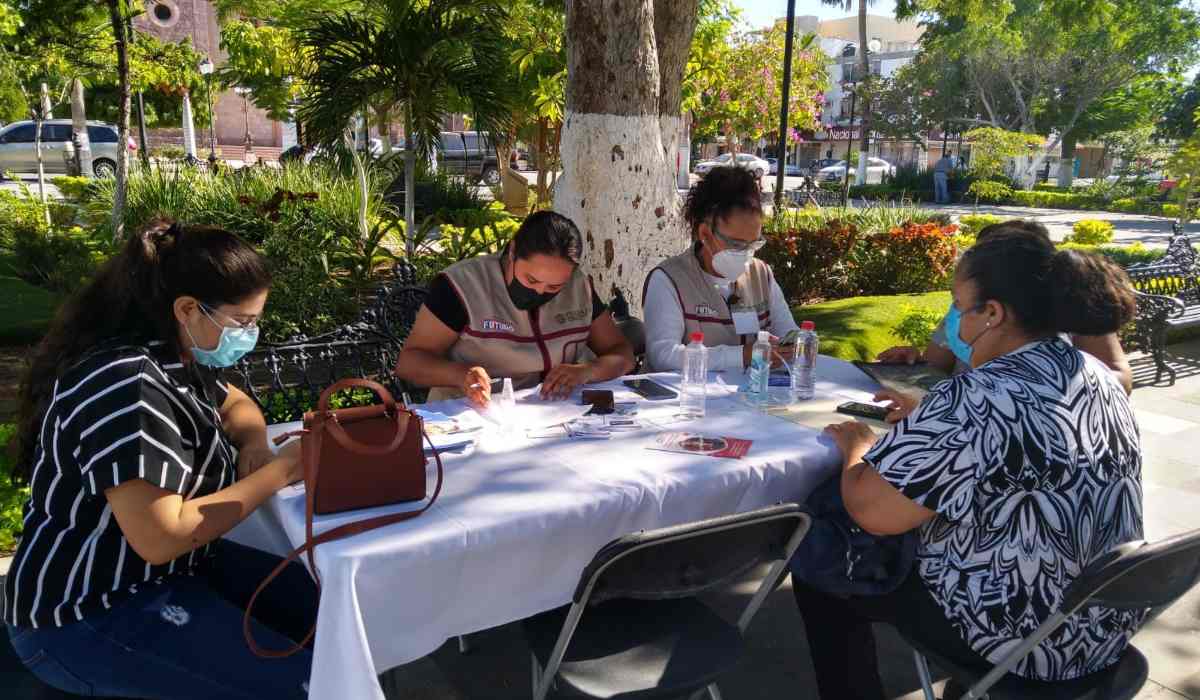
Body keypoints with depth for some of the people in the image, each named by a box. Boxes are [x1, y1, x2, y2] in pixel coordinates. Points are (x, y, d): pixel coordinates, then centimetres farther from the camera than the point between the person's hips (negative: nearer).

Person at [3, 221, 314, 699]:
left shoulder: (179, 359, 2)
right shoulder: (125, 386, -28)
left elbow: (235, 404, 22)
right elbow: (161, 538, -32)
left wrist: (253, 443, -1)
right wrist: (277, 474, -23)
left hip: (168, 569, 10)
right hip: (89, 613, -9)